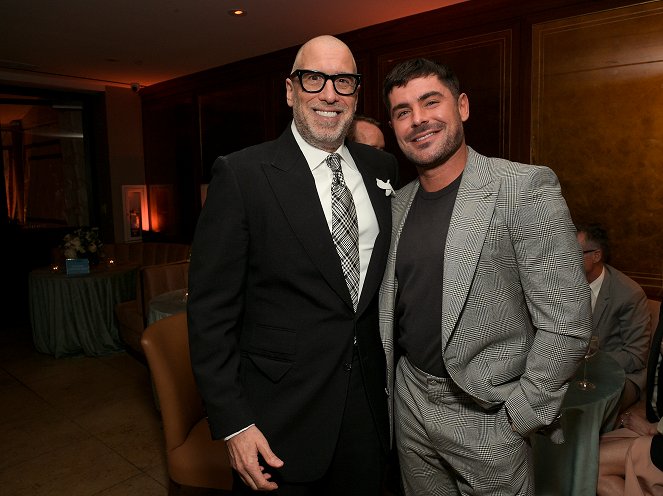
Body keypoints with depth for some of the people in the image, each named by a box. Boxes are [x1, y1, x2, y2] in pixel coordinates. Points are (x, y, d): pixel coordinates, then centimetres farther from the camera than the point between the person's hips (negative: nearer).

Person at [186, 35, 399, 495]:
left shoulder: (384, 167, 2)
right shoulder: (242, 174, -13)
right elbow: (211, 310, -12)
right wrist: (233, 423, -13)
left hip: (369, 404, 5)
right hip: (281, 414, -4)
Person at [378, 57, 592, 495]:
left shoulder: (527, 187, -15)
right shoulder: (399, 203, 3)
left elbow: (567, 324, -17)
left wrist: (517, 422, -14)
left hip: (488, 413, -5)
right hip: (410, 399, 6)